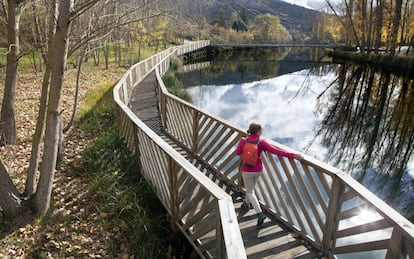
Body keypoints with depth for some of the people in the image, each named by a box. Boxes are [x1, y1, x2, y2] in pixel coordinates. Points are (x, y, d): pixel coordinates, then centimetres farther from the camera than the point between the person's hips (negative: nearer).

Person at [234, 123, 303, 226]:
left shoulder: (243, 141, -19)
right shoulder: (261, 142, -20)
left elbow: (237, 152, -3)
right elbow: (276, 151, -28)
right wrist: (293, 155, -29)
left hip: (247, 170, -2)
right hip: (258, 170, 2)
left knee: (250, 192, 12)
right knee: (251, 187, 31)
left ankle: (260, 214, -1)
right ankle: (246, 203, 51)